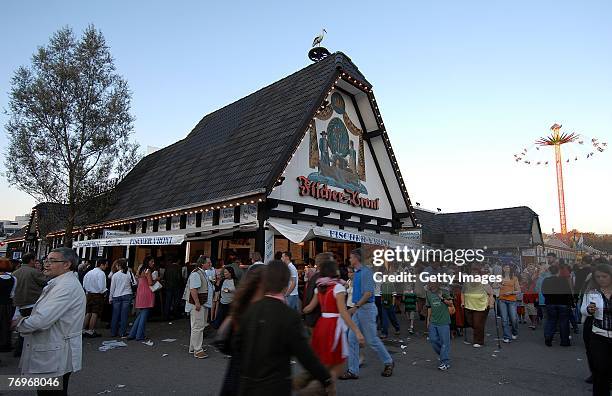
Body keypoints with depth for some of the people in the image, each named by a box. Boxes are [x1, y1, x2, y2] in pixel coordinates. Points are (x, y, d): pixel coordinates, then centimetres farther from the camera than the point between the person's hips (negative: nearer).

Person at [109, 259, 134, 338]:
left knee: (115, 315, 10)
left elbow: (112, 287, 2)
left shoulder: (115, 275, -3)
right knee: (124, 315, 1)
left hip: (116, 296, 1)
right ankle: (123, 333, 2)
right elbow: (134, 283, -5)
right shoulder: (129, 274, -5)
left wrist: (110, 298, 11)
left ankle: (113, 333, 18)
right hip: (127, 296, -1)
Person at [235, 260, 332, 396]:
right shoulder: (290, 316, -19)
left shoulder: (249, 310, -7)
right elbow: (305, 354, -16)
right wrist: (326, 379, -5)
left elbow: (236, 344, 1)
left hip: (247, 385, 5)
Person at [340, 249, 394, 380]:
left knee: (372, 340, 2)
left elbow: (368, 293, -23)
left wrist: (356, 307, -25)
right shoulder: (357, 273, 13)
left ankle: (388, 362, 24)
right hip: (358, 310, 9)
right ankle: (353, 371, 10)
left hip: (366, 308, -9)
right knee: (352, 339, 5)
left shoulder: (365, 272, -16)